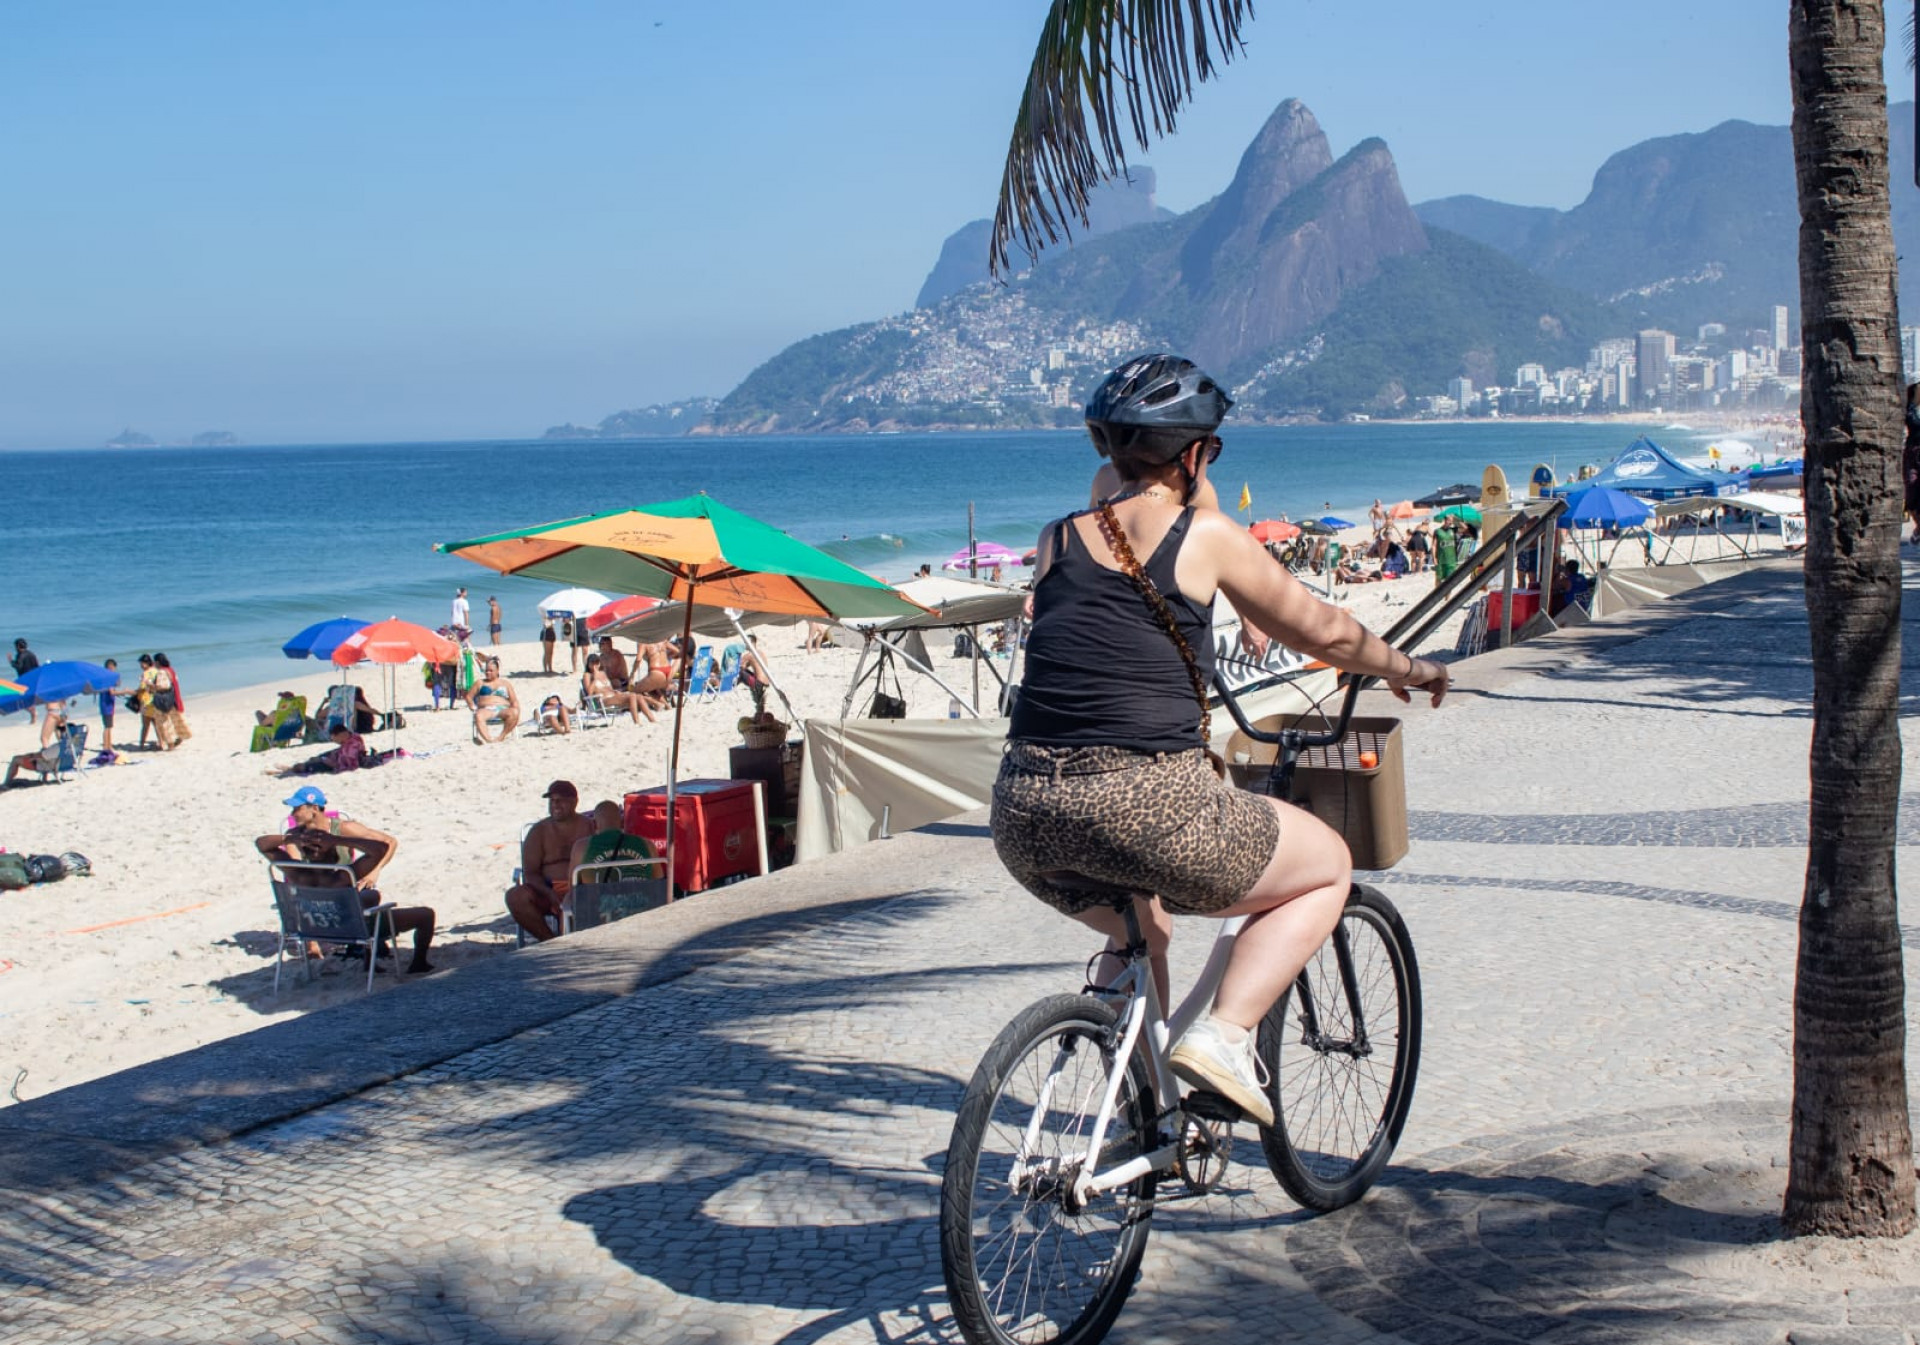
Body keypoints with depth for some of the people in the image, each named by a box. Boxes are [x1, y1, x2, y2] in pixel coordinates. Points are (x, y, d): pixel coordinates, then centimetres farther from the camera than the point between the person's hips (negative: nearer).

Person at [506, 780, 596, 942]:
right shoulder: (539, 831, 10)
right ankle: (550, 940, -18)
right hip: (547, 892, 1)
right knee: (515, 896, -29)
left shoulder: (589, 828, 9)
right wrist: (550, 894, -19)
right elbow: (529, 873, 1)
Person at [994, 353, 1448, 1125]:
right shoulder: (1205, 534, 2)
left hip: (1024, 815, 6)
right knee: (1328, 867, 20)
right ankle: (1224, 1037, 4)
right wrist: (1407, 670, 32)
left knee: (1138, 929, 37)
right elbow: (1323, 633, 13)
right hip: (1145, 804, -6)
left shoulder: (1057, 539, 13)